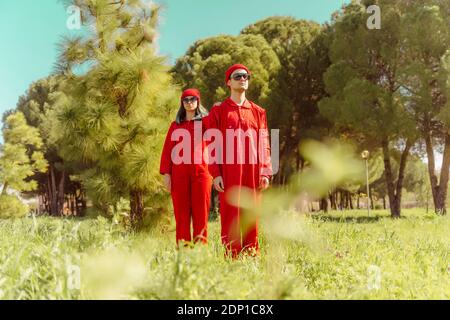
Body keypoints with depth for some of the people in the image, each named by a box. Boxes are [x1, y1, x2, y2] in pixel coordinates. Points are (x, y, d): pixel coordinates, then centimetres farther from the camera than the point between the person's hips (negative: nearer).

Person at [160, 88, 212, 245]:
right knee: (181, 212, 1)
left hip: (201, 172, -1)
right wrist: (166, 173, 1)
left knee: (200, 212, -2)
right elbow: (167, 150, 9)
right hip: (179, 173, 1)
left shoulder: (206, 122, 11)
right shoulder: (175, 125, 15)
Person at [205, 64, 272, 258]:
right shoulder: (218, 111, 7)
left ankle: (252, 255, 12)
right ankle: (231, 255, 2)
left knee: (251, 214, 5)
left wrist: (265, 172, 2)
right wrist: (216, 174, -7)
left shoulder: (258, 112, 14)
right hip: (229, 171, -2)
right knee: (230, 214, -3)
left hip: (252, 172, 3)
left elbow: (264, 144, 11)